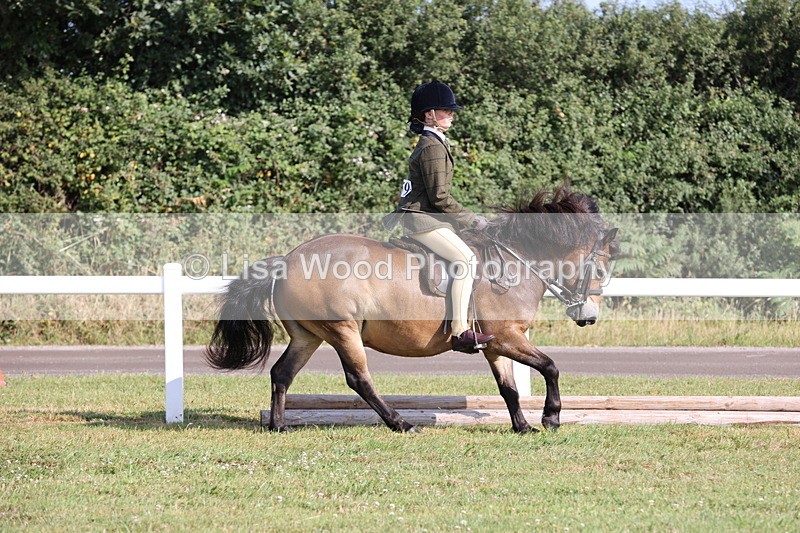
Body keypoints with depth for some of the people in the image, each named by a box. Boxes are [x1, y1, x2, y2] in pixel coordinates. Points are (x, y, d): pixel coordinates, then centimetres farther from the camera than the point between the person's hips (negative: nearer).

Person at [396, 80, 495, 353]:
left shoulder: (431, 144, 18)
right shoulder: (433, 147, -14)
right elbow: (439, 197, -19)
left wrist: (468, 219, 16)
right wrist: (471, 219, -9)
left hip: (427, 217, 11)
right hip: (422, 220, -11)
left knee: (467, 257, 19)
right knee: (466, 259, -22)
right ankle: (460, 331, -28)